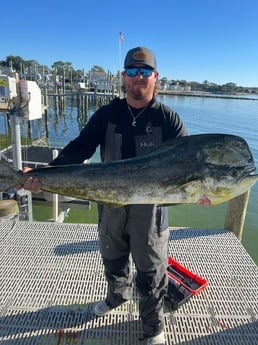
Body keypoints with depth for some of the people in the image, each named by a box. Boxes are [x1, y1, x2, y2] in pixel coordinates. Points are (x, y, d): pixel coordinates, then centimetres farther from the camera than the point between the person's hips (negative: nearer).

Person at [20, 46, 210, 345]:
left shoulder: (167, 118, -8)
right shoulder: (107, 114, -1)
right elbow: (80, 147, -7)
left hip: (150, 209, -3)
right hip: (111, 205, 3)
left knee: (150, 274, 13)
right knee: (113, 261, 26)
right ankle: (118, 295, 58)